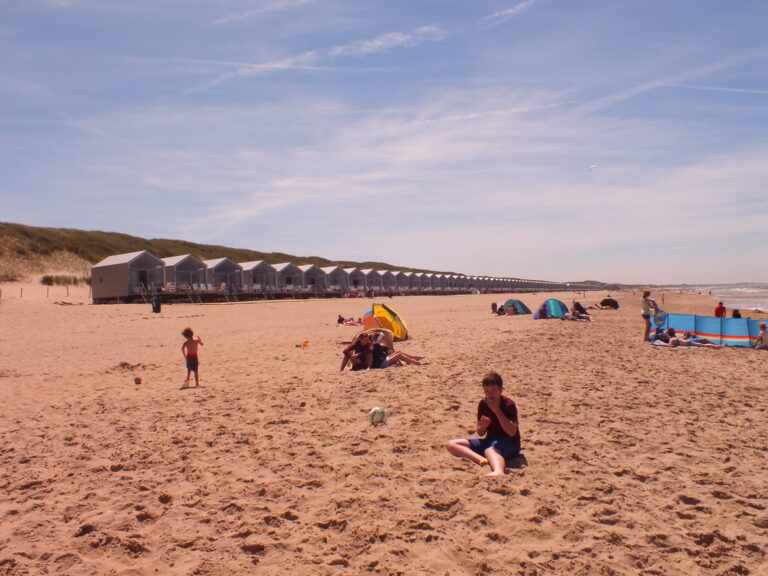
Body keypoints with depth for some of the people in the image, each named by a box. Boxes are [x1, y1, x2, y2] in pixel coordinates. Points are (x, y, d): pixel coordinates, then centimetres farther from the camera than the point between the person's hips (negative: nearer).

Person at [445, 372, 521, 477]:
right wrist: (484, 425, -16)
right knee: (450, 444, -9)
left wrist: (497, 410, -23)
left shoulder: (509, 404, -11)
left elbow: (512, 432, -22)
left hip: (509, 443, -7)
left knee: (490, 450, -42)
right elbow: (480, 433, 8)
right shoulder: (483, 404, 5)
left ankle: (499, 472, -77)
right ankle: (483, 460, -34)